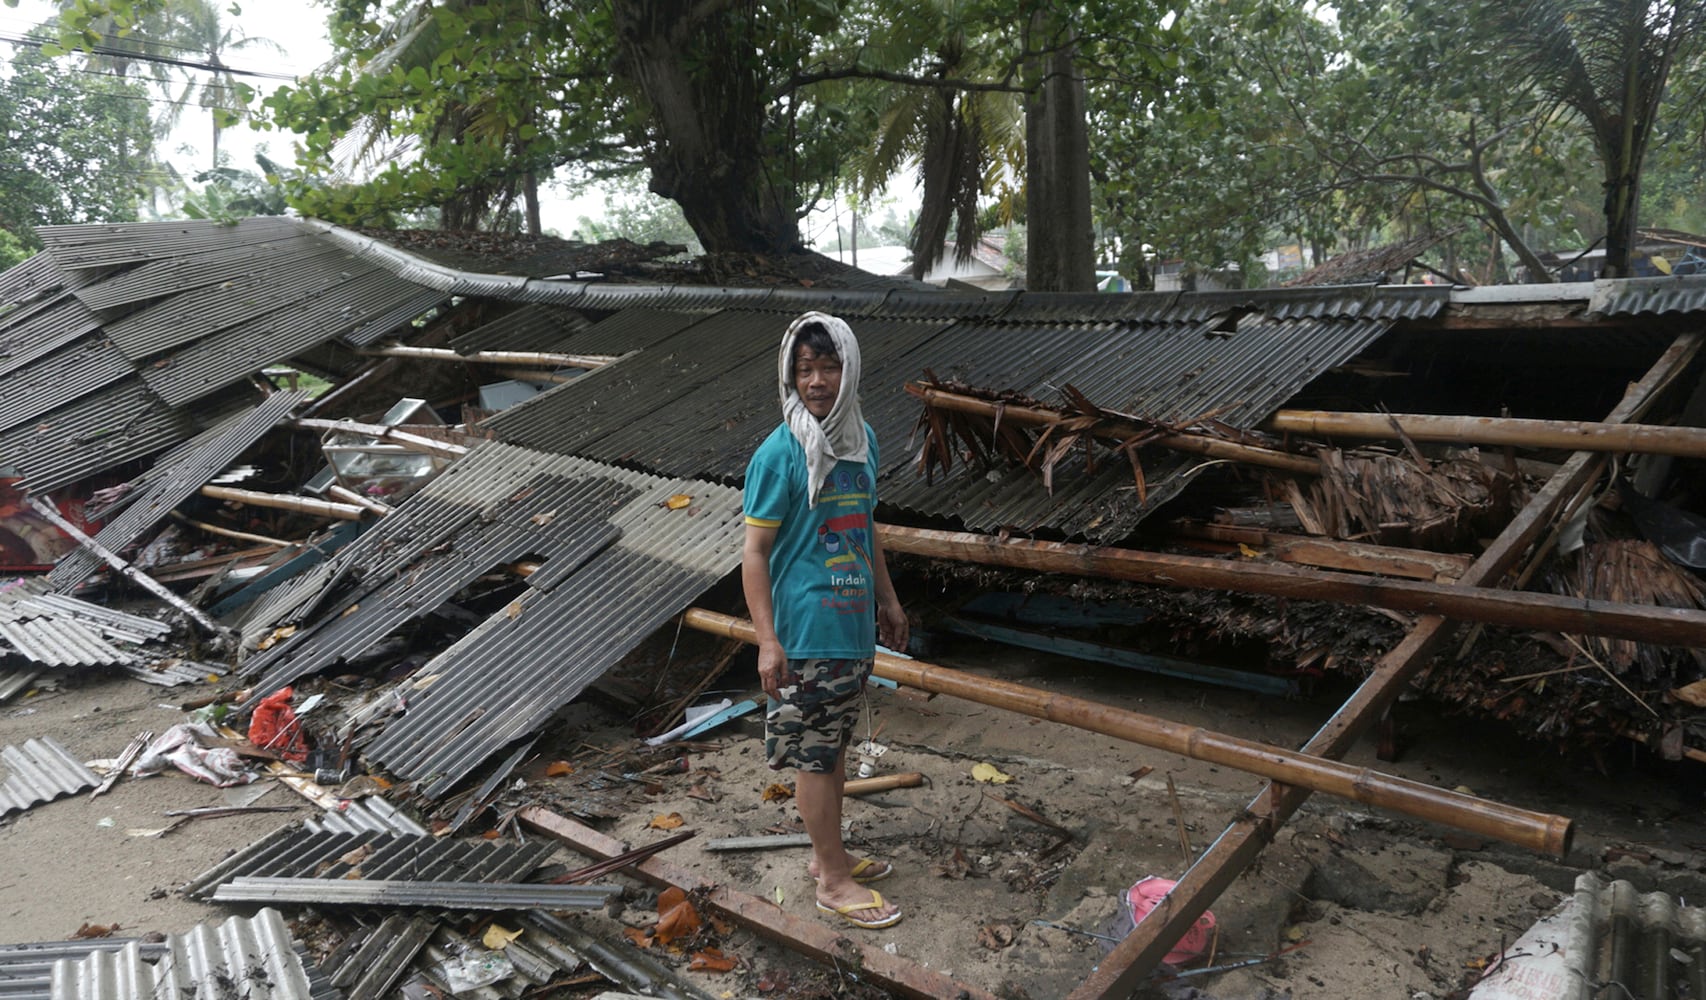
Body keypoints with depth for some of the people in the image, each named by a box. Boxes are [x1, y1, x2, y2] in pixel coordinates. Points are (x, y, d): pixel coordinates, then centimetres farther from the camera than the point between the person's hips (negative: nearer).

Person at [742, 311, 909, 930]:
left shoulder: (861, 438, 5)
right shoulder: (779, 454, -16)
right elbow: (754, 553, -15)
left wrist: (887, 599, 21)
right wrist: (767, 641, -19)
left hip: (855, 625, 7)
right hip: (805, 633, -7)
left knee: (835, 745, 19)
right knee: (814, 755, 5)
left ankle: (827, 853, 36)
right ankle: (834, 880, 18)